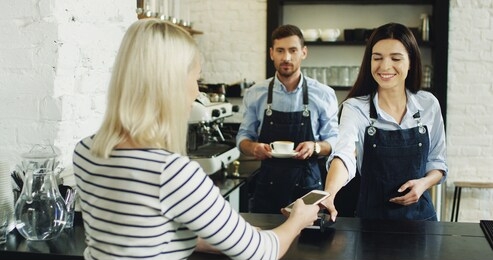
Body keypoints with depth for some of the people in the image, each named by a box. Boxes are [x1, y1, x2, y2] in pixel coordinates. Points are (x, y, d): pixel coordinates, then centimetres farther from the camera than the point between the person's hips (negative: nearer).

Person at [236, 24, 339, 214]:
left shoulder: (324, 94, -2)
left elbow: (333, 141, 3)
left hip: (308, 185, -1)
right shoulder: (255, 94, 1)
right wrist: (253, 147, -14)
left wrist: (315, 147, -18)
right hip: (267, 185, 1)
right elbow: (243, 136, 8)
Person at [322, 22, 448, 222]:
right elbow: (344, 156, -29)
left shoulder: (429, 105, -3)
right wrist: (328, 196, -47)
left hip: (419, 214, 2)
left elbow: (437, 162, 7)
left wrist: (423, 183, -14)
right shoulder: (355, 107, -12)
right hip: (371, 215, -2)